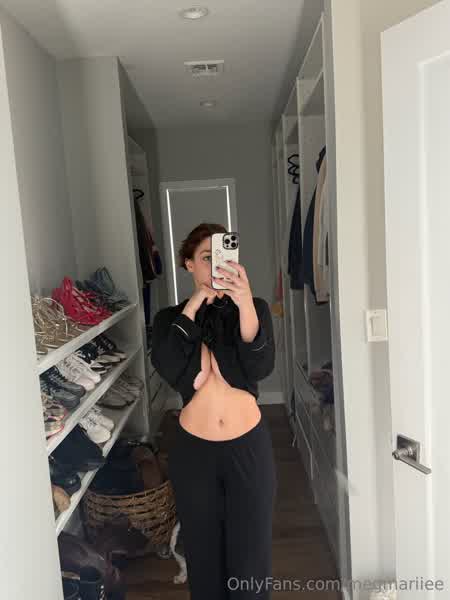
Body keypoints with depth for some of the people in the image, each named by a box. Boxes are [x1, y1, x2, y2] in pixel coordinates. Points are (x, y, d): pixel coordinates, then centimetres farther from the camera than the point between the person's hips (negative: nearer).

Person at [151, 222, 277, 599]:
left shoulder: (255, 308, -3)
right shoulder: (170, 317, 0)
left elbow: (261, 367, -20)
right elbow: (167, 368, -18)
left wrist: (246, 304, -35)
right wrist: (194, 305, -23)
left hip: (249, 446, -1)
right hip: (193, 451, 1)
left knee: (250, 551, 12)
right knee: (203, 552, 17)